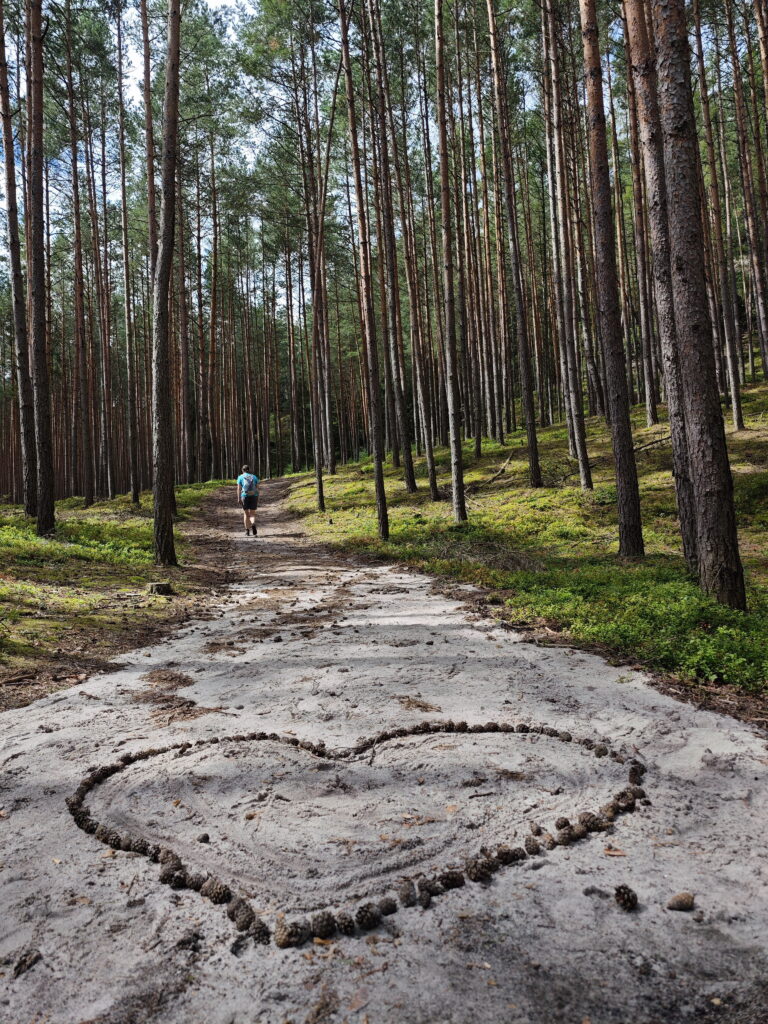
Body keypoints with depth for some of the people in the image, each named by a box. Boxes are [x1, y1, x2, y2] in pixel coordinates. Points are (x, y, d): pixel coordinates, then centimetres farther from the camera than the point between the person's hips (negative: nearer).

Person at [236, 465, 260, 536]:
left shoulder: (240, 477, 4)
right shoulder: (254, 477, 10)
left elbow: (239, 489, -5)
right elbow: (257, 489, 6)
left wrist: (239, 499, -9)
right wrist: (258, 500, 9)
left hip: (245, 496, -1)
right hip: (254, 497, 1)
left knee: (246, 514, 12)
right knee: (252, 514, 6)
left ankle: (247, 531, 8)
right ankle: (253, 525, -25)